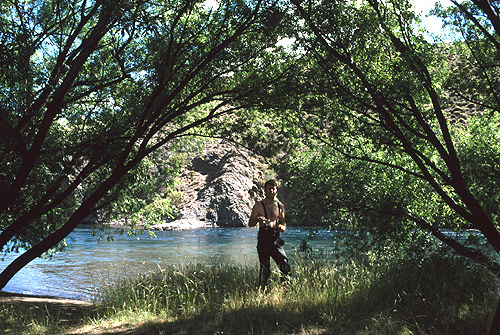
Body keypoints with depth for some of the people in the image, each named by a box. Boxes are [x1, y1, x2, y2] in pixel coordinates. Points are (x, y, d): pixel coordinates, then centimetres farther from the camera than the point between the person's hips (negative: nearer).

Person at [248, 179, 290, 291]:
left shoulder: (280, 206, 14)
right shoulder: (258, 205, 3)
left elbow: (284, 223, 21)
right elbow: (250, 224, 2)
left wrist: (282, 227, -3)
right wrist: (257, 219, -20)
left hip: (275, 239, 3)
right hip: (263, 239, -3)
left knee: (285, 266, -9)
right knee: (265, 269, -1)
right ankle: (263, 291, 11)